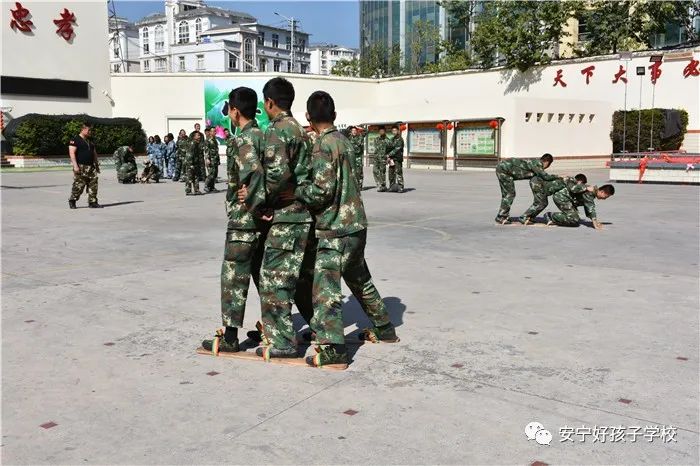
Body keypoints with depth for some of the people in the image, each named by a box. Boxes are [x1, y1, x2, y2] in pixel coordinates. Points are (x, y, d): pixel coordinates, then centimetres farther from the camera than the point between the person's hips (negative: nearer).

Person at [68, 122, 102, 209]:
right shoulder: (75, 140, -5)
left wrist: (97, 165, 19)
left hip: (91, 167, 7)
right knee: (79, 185, -6)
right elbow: (72, 153, -12)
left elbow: (94, 154, 24)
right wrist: (75, 166, -19)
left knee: (93, 185, 1)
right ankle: (72, 201, 10)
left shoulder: (90, 142, 19)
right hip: (80, 167, -7)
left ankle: (93, 202, 6)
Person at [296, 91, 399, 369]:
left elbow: (322, 190, -21)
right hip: (356, 224, 9)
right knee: (359, 278, 23)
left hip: (335, 228, -9)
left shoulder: (323, 145, -13)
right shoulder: (344, 141, 12)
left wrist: (294, 192, -8)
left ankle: (333, 349, -13)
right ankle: (383, 328, 35)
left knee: (325, 286, -9)